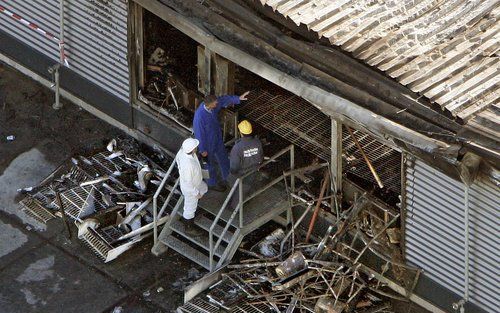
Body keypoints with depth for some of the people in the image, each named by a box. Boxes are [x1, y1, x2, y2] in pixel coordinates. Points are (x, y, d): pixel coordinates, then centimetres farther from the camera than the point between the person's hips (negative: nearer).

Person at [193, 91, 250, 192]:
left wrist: (238, 98, -5)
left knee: (223, 158, 26)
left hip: (217, 138, 7)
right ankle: (212, 183, 42)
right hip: (208, 143, -7)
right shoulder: (199, 116, -39)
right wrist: (203, 150, -18)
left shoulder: (213, 107, -19)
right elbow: (199, 133, -28)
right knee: (210, 164, 17)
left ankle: (228, 178, 49)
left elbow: (224, 100, 0)